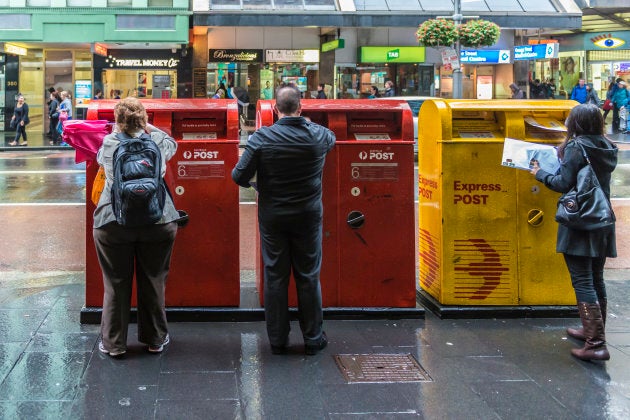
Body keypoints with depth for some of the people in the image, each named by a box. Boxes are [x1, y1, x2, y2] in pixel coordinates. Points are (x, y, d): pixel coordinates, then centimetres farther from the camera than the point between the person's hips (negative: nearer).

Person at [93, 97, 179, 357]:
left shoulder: (109, 143, -4)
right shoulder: (156, 141, -3)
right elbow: (172, 143, 22)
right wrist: (149, 128, 31)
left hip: (113, 224, -1)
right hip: (157, 222, 1)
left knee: (115, 284, 8)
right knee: (153, 282, 12)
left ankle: (114, 343, 17)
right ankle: (155, 339, 24)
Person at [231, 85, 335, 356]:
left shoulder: (261, 138, -12)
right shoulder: (318, 136, -6)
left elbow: (239, 177, -9)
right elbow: (331, 138, 20)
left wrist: (254, 184, 13)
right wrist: (304, 122, 30)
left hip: (272, 217, -1)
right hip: (308, 216, 1)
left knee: (275, 277, 8)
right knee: (308, 277, 9)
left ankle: (277, 340, 14)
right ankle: (313, 338, 17)